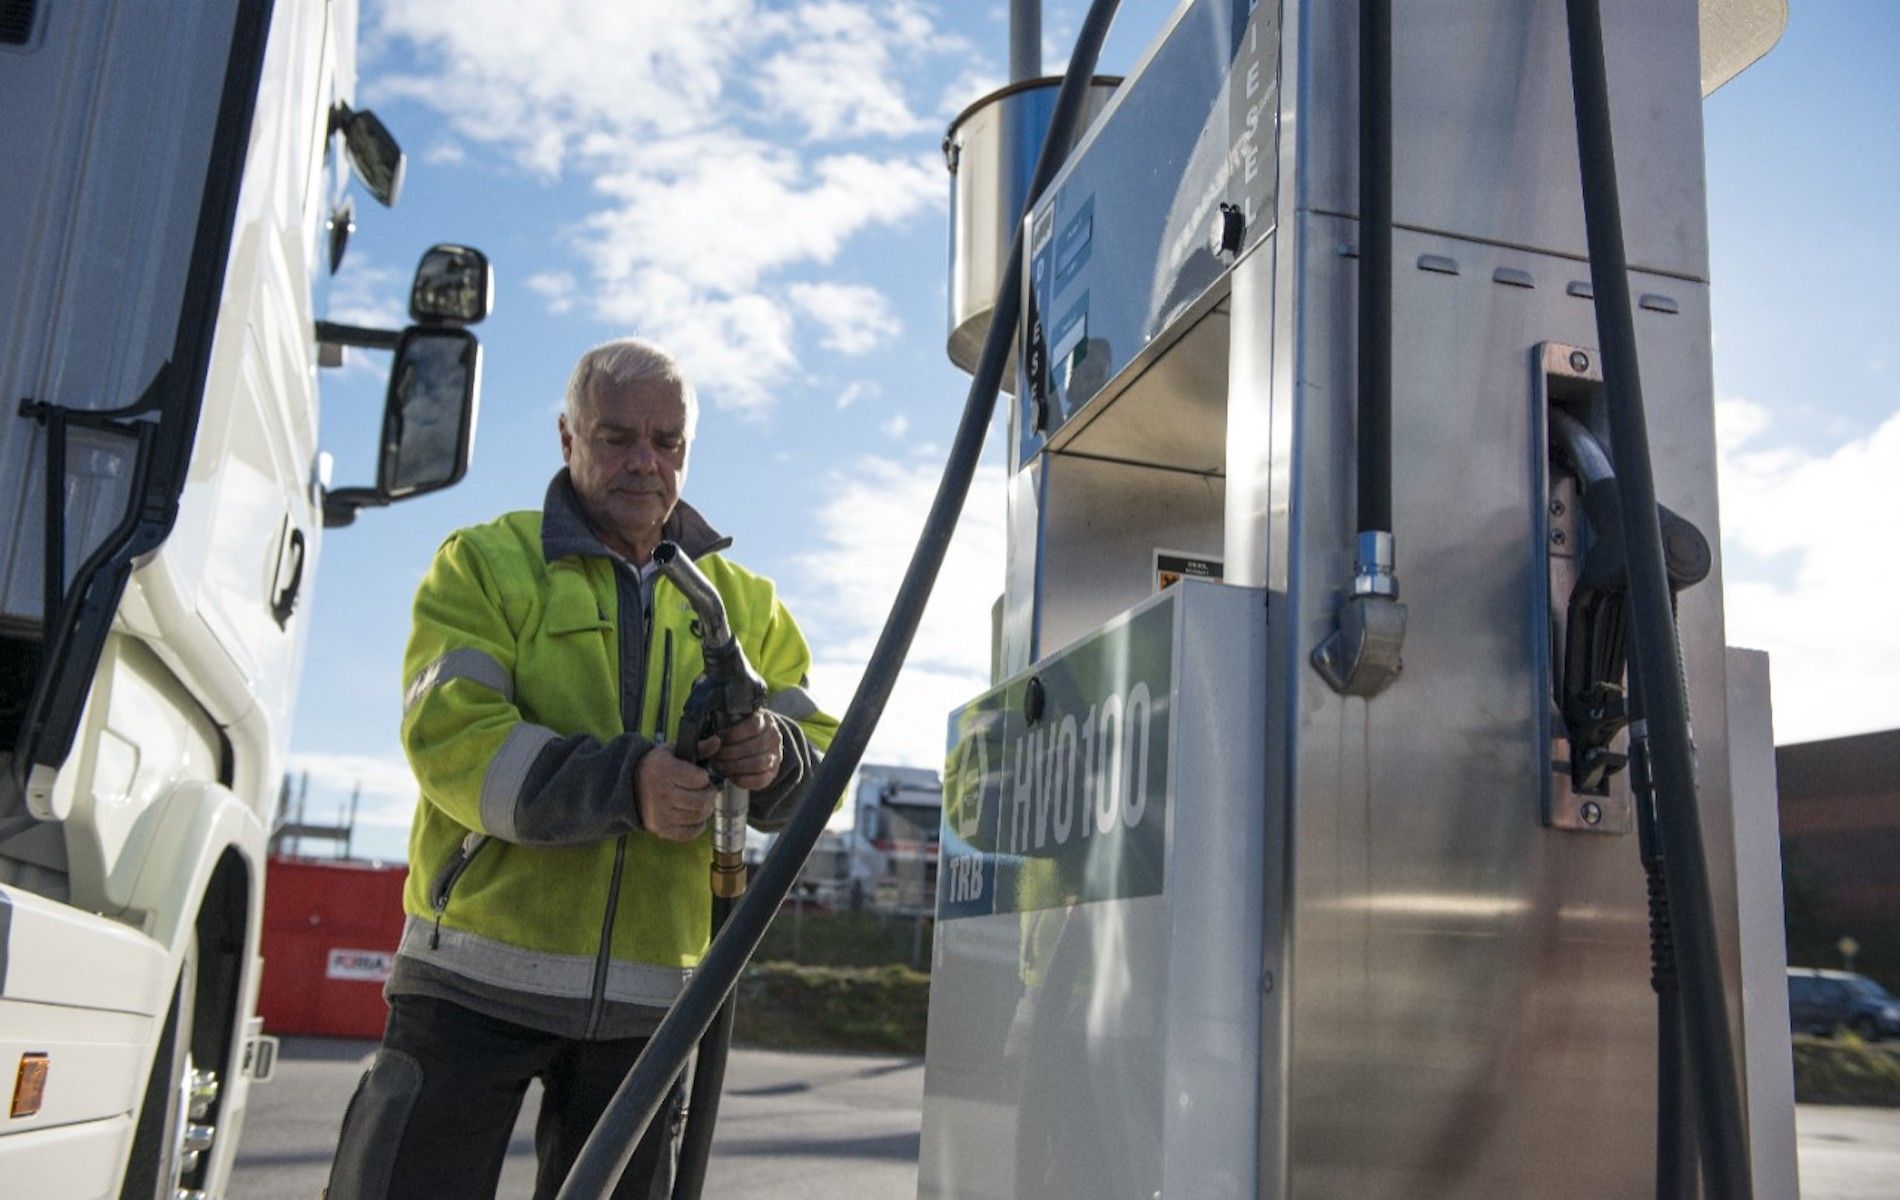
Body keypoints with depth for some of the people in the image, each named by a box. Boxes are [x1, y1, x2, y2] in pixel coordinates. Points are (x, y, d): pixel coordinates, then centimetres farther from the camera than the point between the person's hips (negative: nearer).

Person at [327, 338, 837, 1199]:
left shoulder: (745, 602, 13)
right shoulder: (485, 563, 1)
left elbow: (817, 747, 9)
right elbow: (450, 738, -13)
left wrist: (776, 758, -17)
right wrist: (622, 783, -27)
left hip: (646, 996, 4)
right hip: (480, 975, -3)